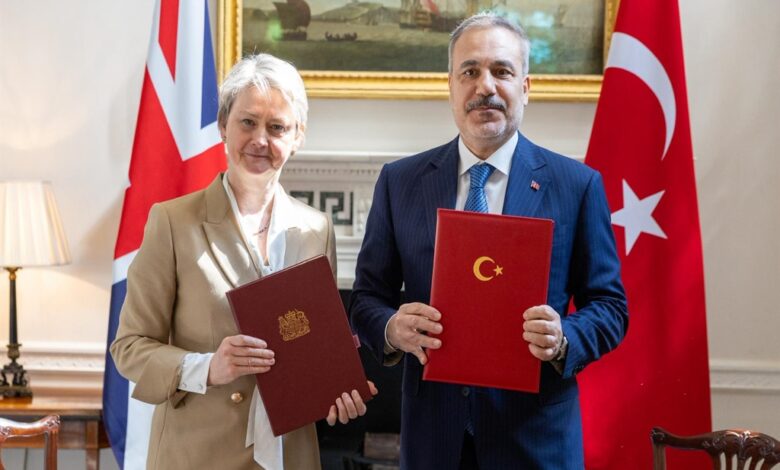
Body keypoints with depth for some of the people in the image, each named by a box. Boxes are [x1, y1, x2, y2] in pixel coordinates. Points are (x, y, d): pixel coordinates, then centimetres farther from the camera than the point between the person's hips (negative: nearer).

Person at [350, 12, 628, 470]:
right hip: (433, 429, 2)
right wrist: (392, 327, -16)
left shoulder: (576, 184, -2)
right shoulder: (400, 181, 2)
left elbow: (609, 305, 0)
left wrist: (563, 340, -19)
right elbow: (367, 296, 5)